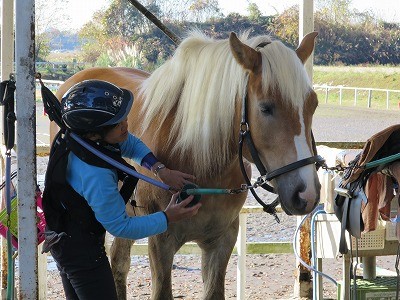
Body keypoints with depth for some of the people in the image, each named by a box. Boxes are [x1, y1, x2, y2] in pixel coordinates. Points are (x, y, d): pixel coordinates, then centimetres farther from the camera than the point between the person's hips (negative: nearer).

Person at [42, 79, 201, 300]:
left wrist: (160, 170, -6)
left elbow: (131, 144, 9)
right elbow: (121, 227, -25)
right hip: (81, 249, -10)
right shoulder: (94, 175, -36)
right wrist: (168, 217, -18)